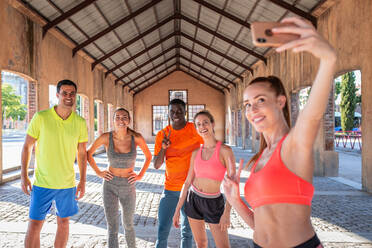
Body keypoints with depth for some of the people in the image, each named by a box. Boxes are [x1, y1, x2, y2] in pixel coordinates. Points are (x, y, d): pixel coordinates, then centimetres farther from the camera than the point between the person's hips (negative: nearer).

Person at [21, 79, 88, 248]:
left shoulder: (80, 123, -2)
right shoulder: (41, 118, -9)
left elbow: (82, 153, 5)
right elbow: (27, 146, 0)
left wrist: (83, 181, 4)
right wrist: (24, 175, -2)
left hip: (67, 184, 3)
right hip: (42, 183, -2)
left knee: (63, 223, 14)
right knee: (34, 225, 2)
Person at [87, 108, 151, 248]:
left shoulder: (136, 137, -14)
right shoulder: (106, 137, -14)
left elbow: (148, 156, 4)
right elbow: (88, 153, 3)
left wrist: (140, 175, -1)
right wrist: (98, 172, -1)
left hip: (128, 187, 1)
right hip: (110, 186, -1)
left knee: (128, 225, 18)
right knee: (112, 228, -1)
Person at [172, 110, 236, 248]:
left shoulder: (225, 150, -14)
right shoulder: (196, 153, 0)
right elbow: (188, 182, 4)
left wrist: (227, 212, -23)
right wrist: (177, 209, 4)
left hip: (214, 203, -4)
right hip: (193, 200, 4)